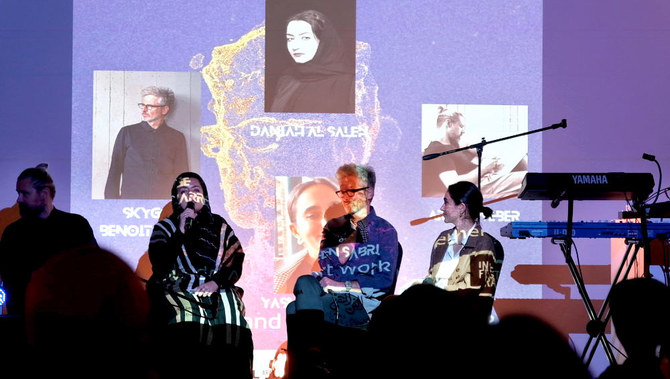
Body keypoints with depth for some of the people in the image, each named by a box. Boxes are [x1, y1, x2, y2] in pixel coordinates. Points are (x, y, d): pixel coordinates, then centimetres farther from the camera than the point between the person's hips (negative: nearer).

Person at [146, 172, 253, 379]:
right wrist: (181, 231, -8)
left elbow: (236, 263, 9)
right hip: (177, 290, -2)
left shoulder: (219, 226, 17)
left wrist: (216, 282, -9)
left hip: (216, 290, 2)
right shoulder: (165, 227, 12)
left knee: (231, 314, -25)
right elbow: (160, 265, -4)